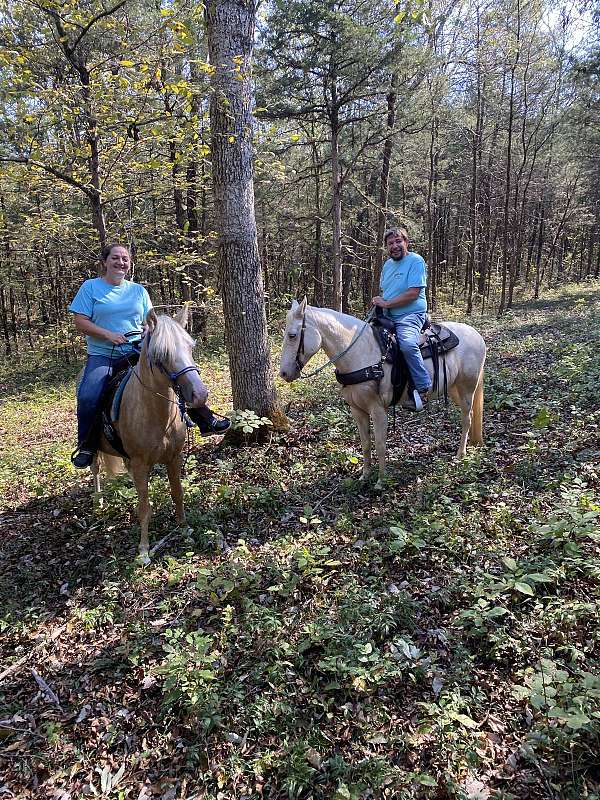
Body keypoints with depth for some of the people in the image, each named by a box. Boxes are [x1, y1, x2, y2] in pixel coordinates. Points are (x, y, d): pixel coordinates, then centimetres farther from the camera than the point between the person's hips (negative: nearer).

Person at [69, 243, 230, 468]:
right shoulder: (90, 287, 4)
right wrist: (108, 334, -17)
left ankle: (205, 420, 2)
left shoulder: (138, 290, 14)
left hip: (139, 351, 3)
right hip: (103, 355, -3)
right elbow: (80, 322, -3)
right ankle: (86, 447, -7)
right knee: (88, 397, -28)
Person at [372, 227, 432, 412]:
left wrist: (386, 303, -14)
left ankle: (423, 387, -24)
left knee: (407, 344, -36)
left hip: (410, 315, -9)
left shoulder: (415, 261, -6)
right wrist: (378, 302, 3)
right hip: (388, 316, 9)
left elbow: (413, 293, -15)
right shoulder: (387, 265, 18)